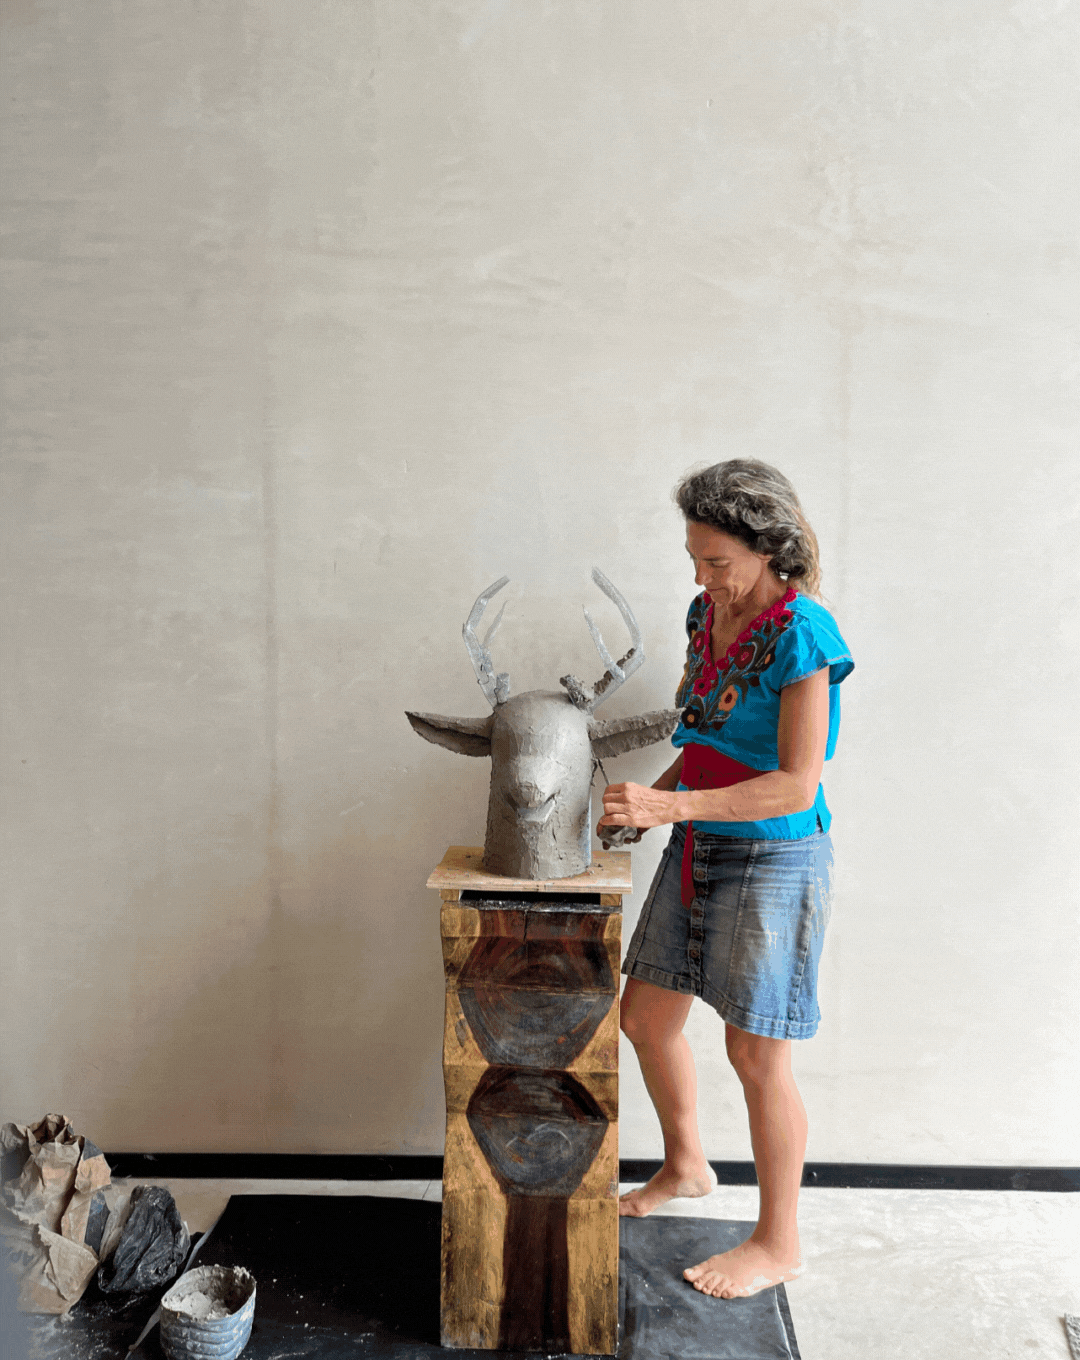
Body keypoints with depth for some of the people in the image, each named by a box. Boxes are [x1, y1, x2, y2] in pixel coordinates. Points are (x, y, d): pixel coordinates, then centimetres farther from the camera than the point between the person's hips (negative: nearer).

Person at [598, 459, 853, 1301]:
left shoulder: (801, 635, -19)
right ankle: (685, 1167, 42)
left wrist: (671, 805, -26)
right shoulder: (708, 613, 5)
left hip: (773, 859, -8)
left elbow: (796, 784, -22)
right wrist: (648, 802, 2)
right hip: (697, 850, 8)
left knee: (755, 1055, 3)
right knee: (645, 1017, 16)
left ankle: (779, 1244, 23)